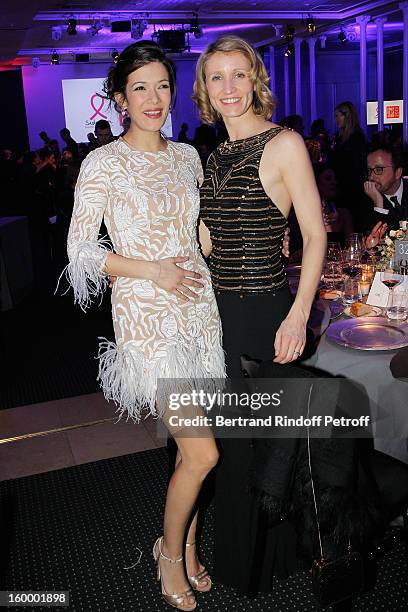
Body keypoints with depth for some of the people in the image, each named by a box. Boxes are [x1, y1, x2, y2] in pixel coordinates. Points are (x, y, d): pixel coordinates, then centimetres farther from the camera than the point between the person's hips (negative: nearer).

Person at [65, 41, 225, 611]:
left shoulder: (187, 155, 11)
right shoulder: (103, 162, -6)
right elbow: (80, 249, -7)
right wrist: (153, 270, -16)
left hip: (198, 306, 6)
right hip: (147, 315, -6)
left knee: (195, 445, 12)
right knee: (202, 452, -5)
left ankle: (189, 547, 35)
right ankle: (169, 553, 23)